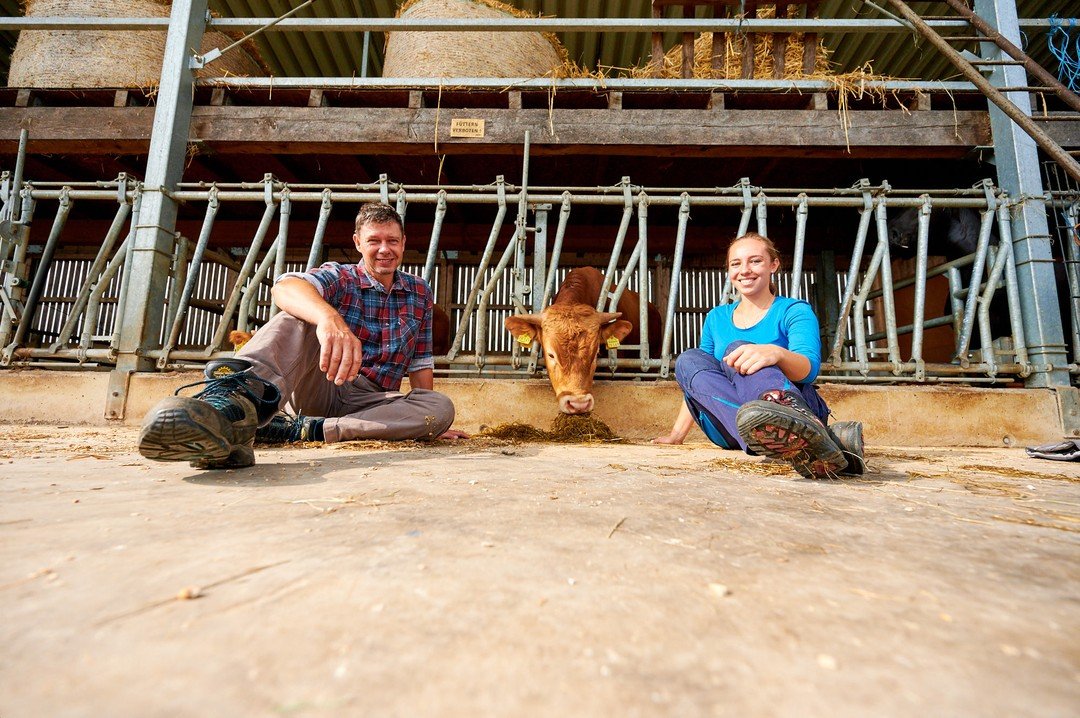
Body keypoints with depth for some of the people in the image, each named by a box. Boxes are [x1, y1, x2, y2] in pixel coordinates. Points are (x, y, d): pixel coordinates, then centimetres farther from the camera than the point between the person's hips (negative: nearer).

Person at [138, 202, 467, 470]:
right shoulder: (339, 277, 1)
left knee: (442, 406, -28)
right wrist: (328, 317, -46)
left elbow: (420, 365, 12)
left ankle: (304, 429, -33)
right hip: (319, 387, -2)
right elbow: (286, 287, -24)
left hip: (369, 403, 2)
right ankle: (245, 399, -55)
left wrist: (428, 423, 7)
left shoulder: (419, 292, 11)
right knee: (300, 315, -26)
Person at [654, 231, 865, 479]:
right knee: (689, 360, -20)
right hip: (734, 428, 4)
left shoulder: (794, 311, 3)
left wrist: (776, 353, -42)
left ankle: (805, 430, -60)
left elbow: (809, 368, -19)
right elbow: (696, 383, 21)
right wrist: (677, 434, 12)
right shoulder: (716, 318, 17)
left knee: (736, 348, -27)